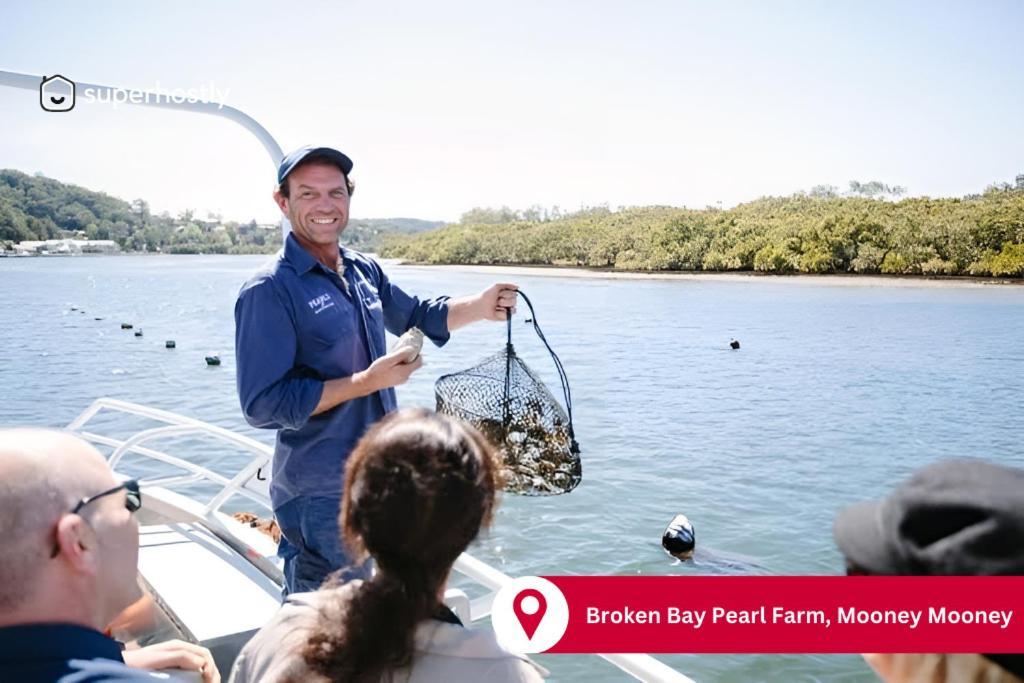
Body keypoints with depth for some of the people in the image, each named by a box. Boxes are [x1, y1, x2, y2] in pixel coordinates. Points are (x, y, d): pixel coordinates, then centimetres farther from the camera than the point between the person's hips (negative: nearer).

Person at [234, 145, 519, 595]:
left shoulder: (365, 271, 4)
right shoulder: (270, 290, -19)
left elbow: (414, 317, 20)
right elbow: (262, 405, -23)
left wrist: (479, 307, 3)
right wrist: (367, 381, -25)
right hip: (320, 494, -8)